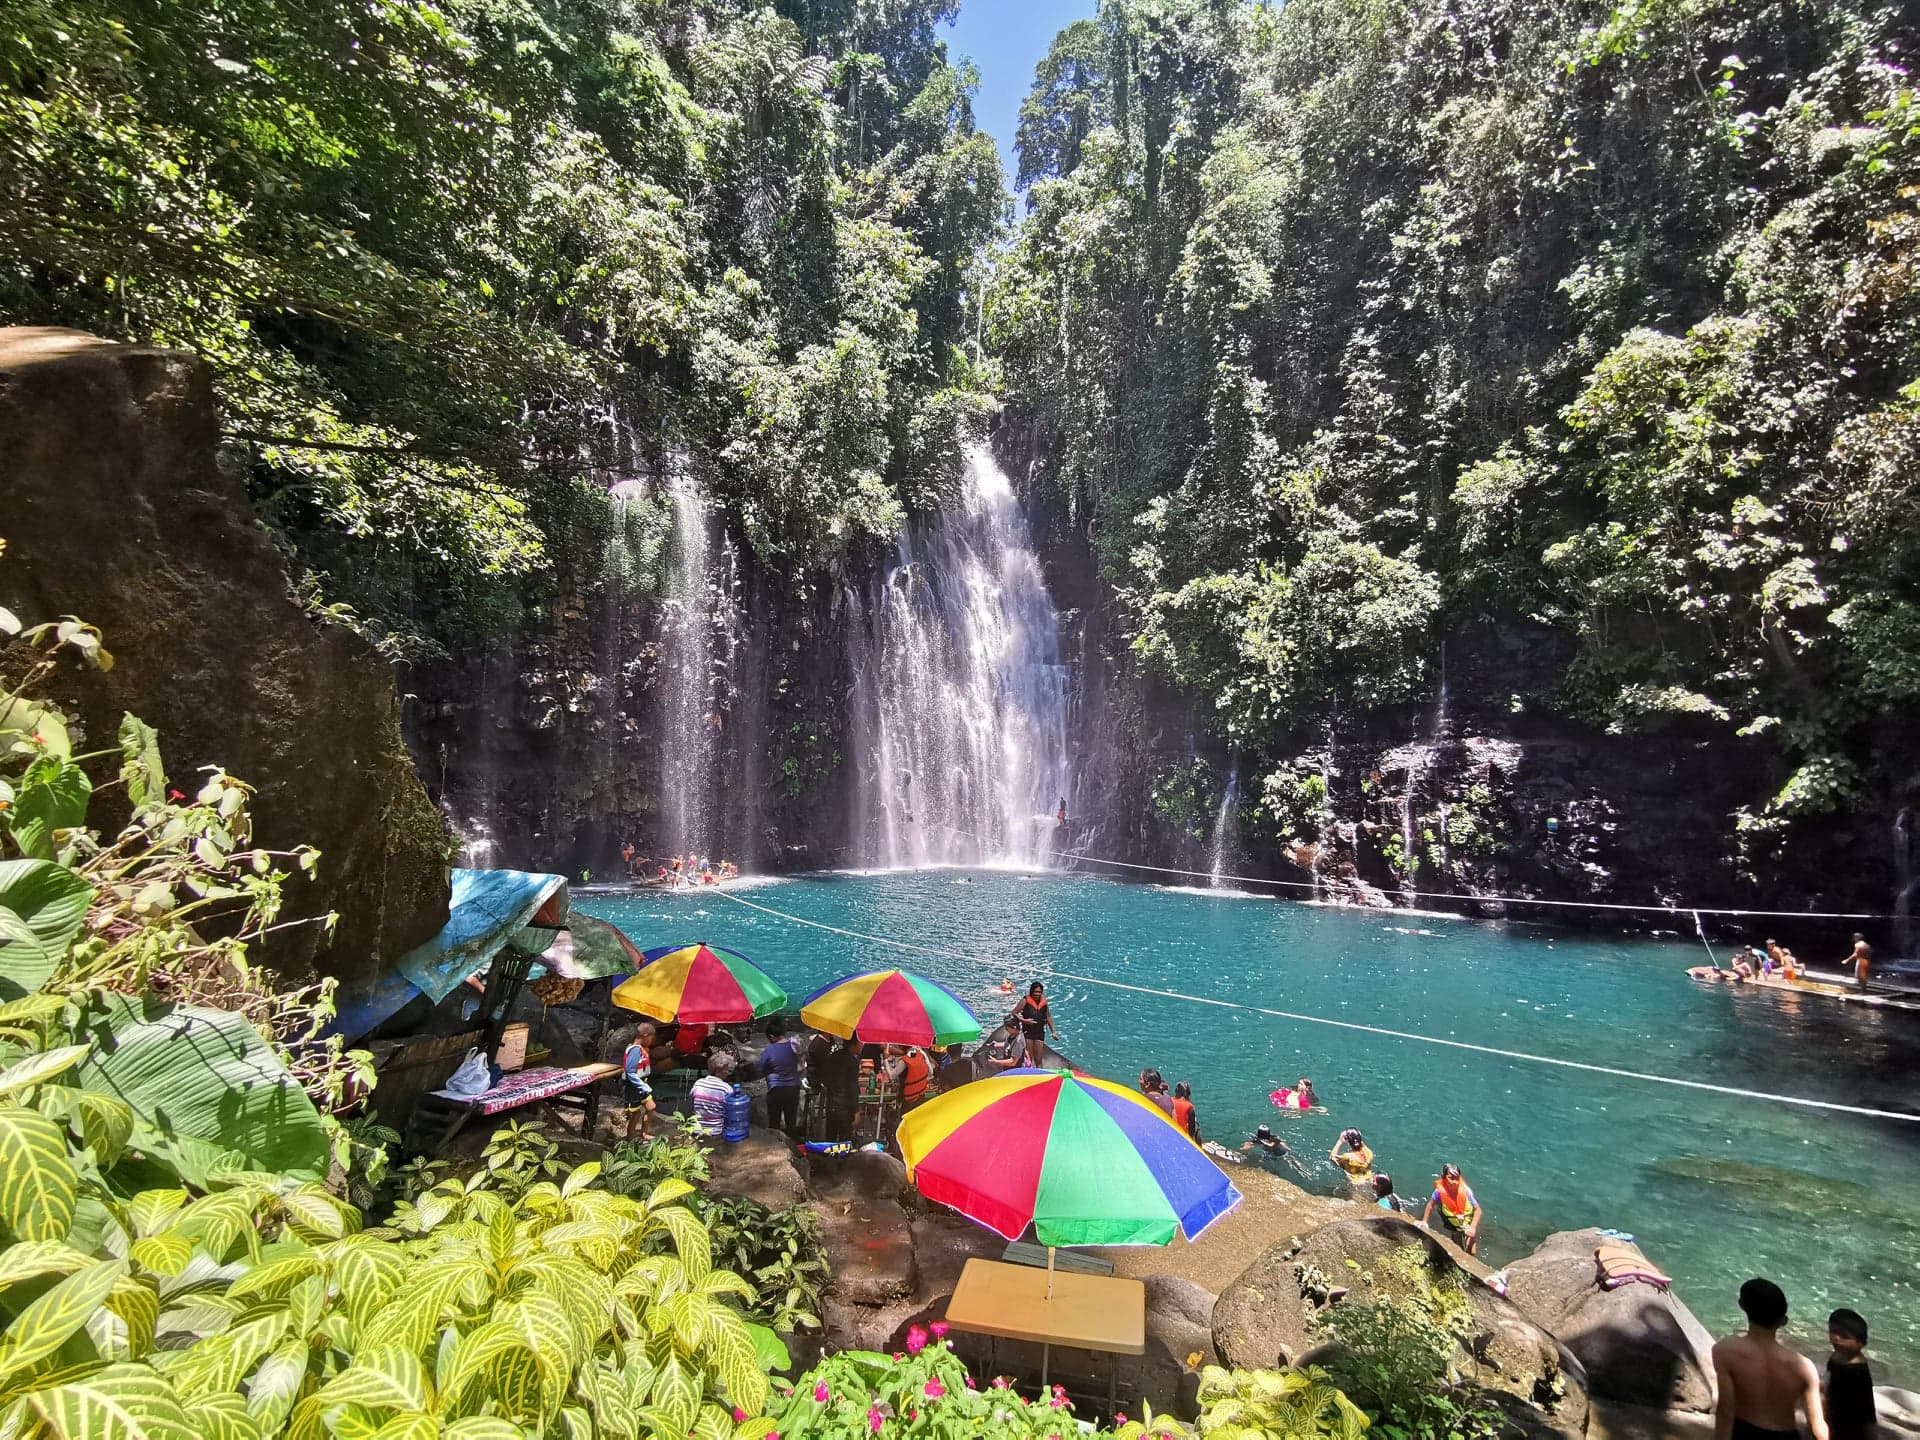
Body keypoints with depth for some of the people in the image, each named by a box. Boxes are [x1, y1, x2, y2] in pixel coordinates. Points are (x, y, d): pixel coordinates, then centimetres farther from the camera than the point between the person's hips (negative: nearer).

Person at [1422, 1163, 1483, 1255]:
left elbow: (1477, 1210, -21)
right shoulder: (1440, 1191, -30)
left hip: (1469, 1223, -1)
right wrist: (1424, 1222, -12)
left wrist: (1473, 1227, -30)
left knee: (1470, 1252, -6)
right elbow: (1430, 1205, -12)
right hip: (1454, 1225, 1)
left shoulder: (1465, 1190, -32)